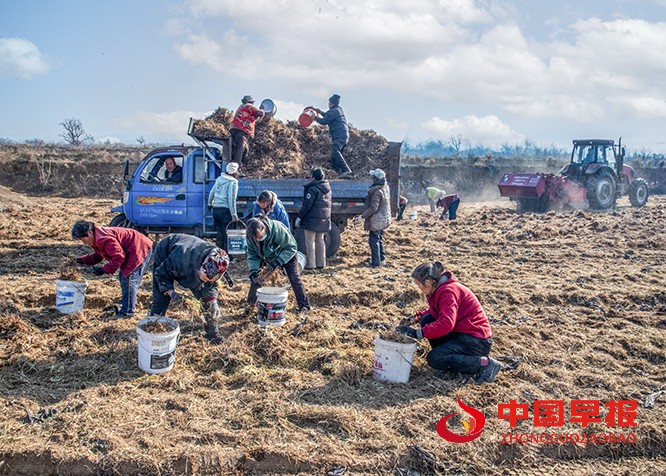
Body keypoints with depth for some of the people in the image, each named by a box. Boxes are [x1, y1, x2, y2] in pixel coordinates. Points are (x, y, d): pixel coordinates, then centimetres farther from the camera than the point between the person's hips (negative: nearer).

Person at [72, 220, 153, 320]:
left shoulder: (103, 239, -25)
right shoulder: (97, 238, 10)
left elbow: (119, 256, -25)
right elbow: (98, 256, 21)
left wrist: (104, 270, -20)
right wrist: (82, 260, 10)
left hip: (141, 250, -12)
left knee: (129, 281, -14)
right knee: (123, 277, 19)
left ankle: (127, 312, -10)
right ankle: (125, 305, 29)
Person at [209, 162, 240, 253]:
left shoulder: (219, 179, 10)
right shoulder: (233, 182, -10)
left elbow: (212, 193, 18)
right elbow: (231, 199, -15)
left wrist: (210, 203, 35)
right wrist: (234, 215, -13)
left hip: (215, 209, 7)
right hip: (225, 210, -7)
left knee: (219, 233, 14)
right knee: (227, 234, 0)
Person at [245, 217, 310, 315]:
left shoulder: (277, 229, -41)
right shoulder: (250, 235, -26)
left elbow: (291, 247, -32)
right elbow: (252, 255, -16)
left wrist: (277, 262, -38)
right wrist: (253, 271, -31)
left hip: (287, 256, -4)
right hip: (267, 258, 4)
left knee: (295, 279, -11)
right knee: (256, 278, -2)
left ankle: (304, 307, -1)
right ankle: (250, 304, 16)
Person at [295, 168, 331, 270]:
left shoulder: (313, 189, -17)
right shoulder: (328, 189, 8)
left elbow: (307, 205, -18)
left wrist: (299, 217, -11)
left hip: (312, 219, -8)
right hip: (324, 219, 8)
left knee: (310, 241, 0)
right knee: (320, 241, 16)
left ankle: (310, 264, 1)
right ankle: (321, 263, 20)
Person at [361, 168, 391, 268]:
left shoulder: (377, 191, -25)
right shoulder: (385, 188, 4)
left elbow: (373, 208, -25)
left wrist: (363, 215, -17)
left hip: (376, 220, -10)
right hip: (383, 219, 10)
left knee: (374, 241, -1)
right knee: (379, 239, 23)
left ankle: (376, 263, 2)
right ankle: (382, 259, 34)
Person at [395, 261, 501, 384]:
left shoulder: (448, 291, -22)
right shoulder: (439, 289, 7)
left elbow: (446, 323, -33)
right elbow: (434, 312, 24)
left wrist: (417, 333, -31)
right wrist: (415, 318, 6)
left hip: (478, 341, -9)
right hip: (461, 333, 9)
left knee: (434, 359, -21)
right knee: (426, 320, 1)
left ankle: (484, 363, -15)